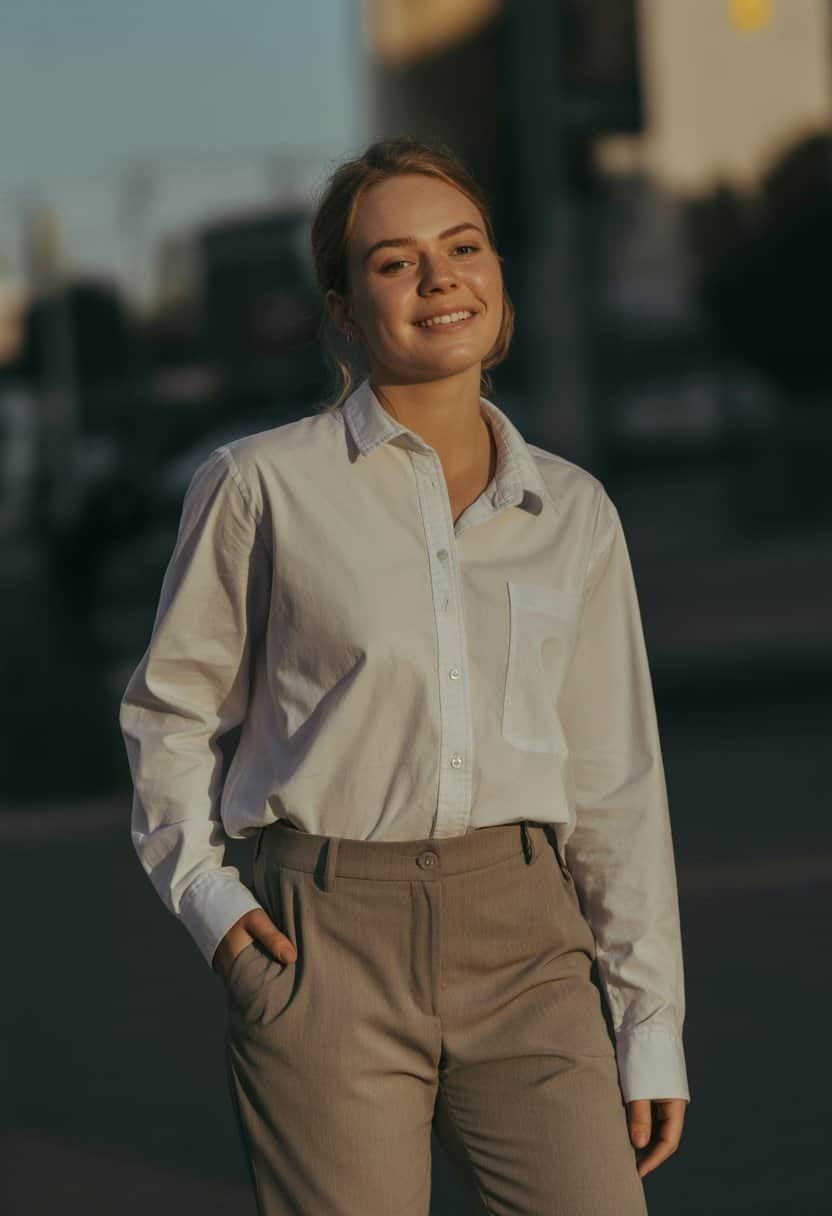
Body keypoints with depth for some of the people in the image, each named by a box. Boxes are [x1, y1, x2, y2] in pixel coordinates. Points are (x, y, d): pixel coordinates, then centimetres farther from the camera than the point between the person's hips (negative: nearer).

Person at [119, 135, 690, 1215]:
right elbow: (171, 709, 12)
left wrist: (651, 1027, 9)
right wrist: (203, 892, -3)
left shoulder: (574, 514, 10)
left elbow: (616, 789, 12)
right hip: (329, 952, -2)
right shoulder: (262, 487, 1)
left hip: (525, 943, 2)